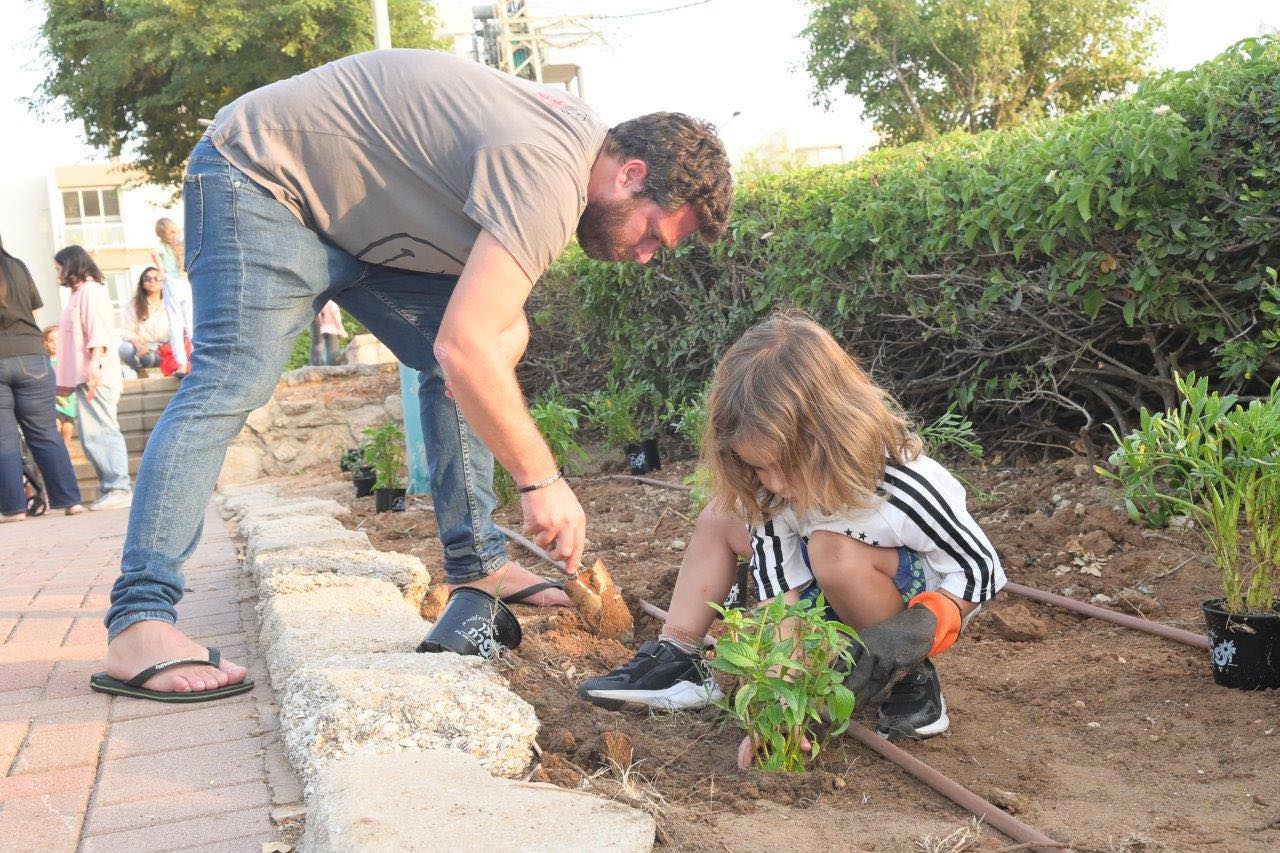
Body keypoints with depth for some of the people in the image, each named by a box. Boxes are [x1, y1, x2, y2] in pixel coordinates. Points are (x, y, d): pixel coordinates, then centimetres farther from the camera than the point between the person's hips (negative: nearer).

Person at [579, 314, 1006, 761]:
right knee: (720, 519, -2)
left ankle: (913, 679, -16)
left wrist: (917, 632, -34)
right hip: (832, 595, 6)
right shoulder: (772, 494, -19)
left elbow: (982, 570, -20)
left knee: (834, 552, -36)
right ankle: (677, 661, -1)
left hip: (913, 595, -6)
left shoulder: (906, 489, -33)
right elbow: (779, 596, -19)